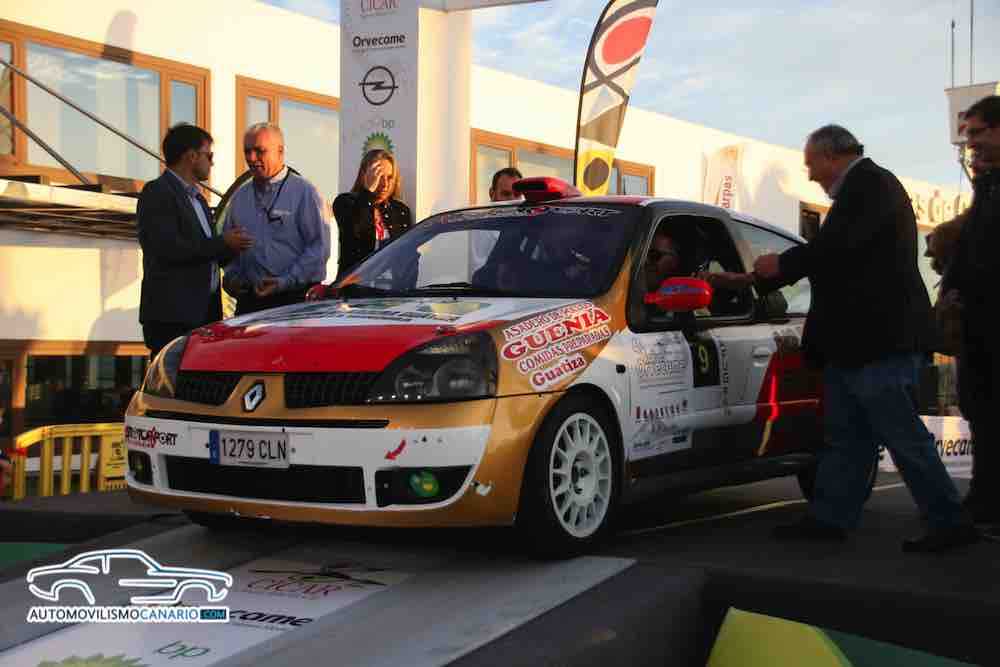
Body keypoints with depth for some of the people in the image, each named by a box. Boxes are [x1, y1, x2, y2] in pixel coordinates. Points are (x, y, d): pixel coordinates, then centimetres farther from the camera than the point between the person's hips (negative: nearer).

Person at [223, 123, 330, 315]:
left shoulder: (304, 192, -3)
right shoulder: (240, 196, 15)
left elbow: (320, 246, -10)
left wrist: (287, 281, -16)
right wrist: (232, 277, 4)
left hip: (295, 299, -5)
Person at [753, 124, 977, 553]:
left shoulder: (869, 183, -12)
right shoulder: (861, 188, 19)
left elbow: (836, 247, -22)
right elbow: (833, 253, 24)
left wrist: (782, 264, -5)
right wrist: (757, 278, 27)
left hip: (880, 342, -10)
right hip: (854, 341, 10)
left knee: (905, 437, -5)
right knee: (844, 437, 12)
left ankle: (950, 524, 3)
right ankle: (829, 518, 18)